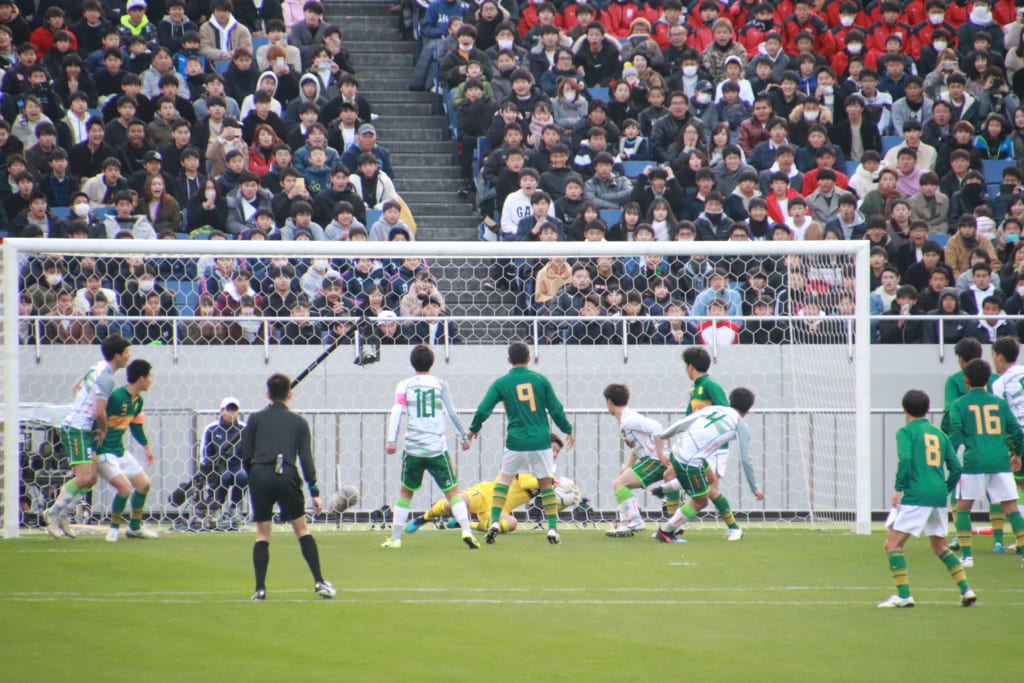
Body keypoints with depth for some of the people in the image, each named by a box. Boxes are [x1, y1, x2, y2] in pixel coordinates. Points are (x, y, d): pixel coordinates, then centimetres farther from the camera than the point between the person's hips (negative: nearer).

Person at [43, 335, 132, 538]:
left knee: (90, 479, 7)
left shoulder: (98, 368, 11)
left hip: (83, 430, 10)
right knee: (84, 478, -13)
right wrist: (104, 431, -4)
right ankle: (53, 513, -3)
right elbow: (100, 413, -22)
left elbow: (76, 387, 27)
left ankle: (63, 516, 11)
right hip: (77, 430, -10)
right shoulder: (106, 378, -19)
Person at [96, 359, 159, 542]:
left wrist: (146, 446, 34)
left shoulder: (137, 400, 6)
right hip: (103, 452, -9)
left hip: (120, 450, 9)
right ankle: (114, 528, -2)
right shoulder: (115, 398, -23)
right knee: (125, 487, -21)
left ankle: (135, 527, 26)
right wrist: (92, 451, -27)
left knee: (143, 484, 10)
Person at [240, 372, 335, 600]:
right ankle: (320, 583, 4)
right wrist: (314, 491, 6)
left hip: (260, 477, 0)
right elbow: (306, 457, 6)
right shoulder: (298, 422, 12)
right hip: (287, 477, 0)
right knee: (301, 529, 10)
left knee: (262, 532, 7)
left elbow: (246, 455, 7)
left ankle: (260, 588, -1)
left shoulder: (256, 419, 11)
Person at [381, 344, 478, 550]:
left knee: (405, 492, 15)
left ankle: (395, 538, 14)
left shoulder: (404, 386, 5)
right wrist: (463, 438, 8)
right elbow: (452, 413, 0)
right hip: (438, 448, -1)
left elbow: (396, 412, -7)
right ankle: (466, 531, -17)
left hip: (413, 448, 1)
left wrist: (392, 441, -13)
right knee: (452, 491, 1)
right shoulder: (440, 384, 4)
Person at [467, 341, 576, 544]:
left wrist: (474, 429, 19)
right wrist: (568, 430, 19)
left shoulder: (501, 383, -1)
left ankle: (495, 522, 2)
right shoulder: (540, 379, 1)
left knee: (503, 480, 15)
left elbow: (483, 410, -1)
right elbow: (556, 409, 4)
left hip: (516, 442, -1)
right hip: (541, 441, 1)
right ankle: (553, 529, 5)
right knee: (546, 483, 9)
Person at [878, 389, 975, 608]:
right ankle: (966, 590, 11)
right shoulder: (940, 434, 17)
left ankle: (903, 595, -11)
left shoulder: (906, 432, 1)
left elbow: (905, 460, -16)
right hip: (939, 496, 6)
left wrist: (899, 488, -10)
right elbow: (956, 468, 14)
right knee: (940, 547, 21)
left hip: (916, 495, -6)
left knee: (892, 544, -1)